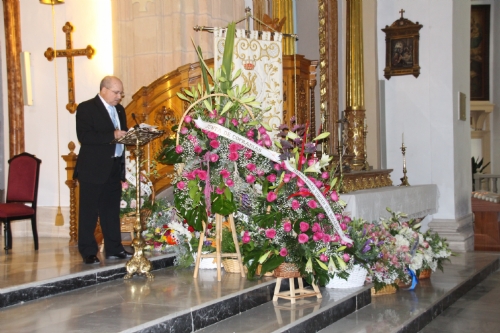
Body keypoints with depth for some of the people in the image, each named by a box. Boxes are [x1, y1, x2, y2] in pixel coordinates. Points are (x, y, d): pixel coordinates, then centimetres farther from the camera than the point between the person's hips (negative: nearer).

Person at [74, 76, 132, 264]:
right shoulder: (86, 108, -7)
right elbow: (84, 137, -19)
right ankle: (88, 253, 4)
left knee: (112, 211, 12)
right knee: (89, 212, -1)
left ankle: (114, 249, 20)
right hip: (93, 169, -7)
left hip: (114, 168, 7)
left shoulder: (119, 109, 17)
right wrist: (112, 135, -25)